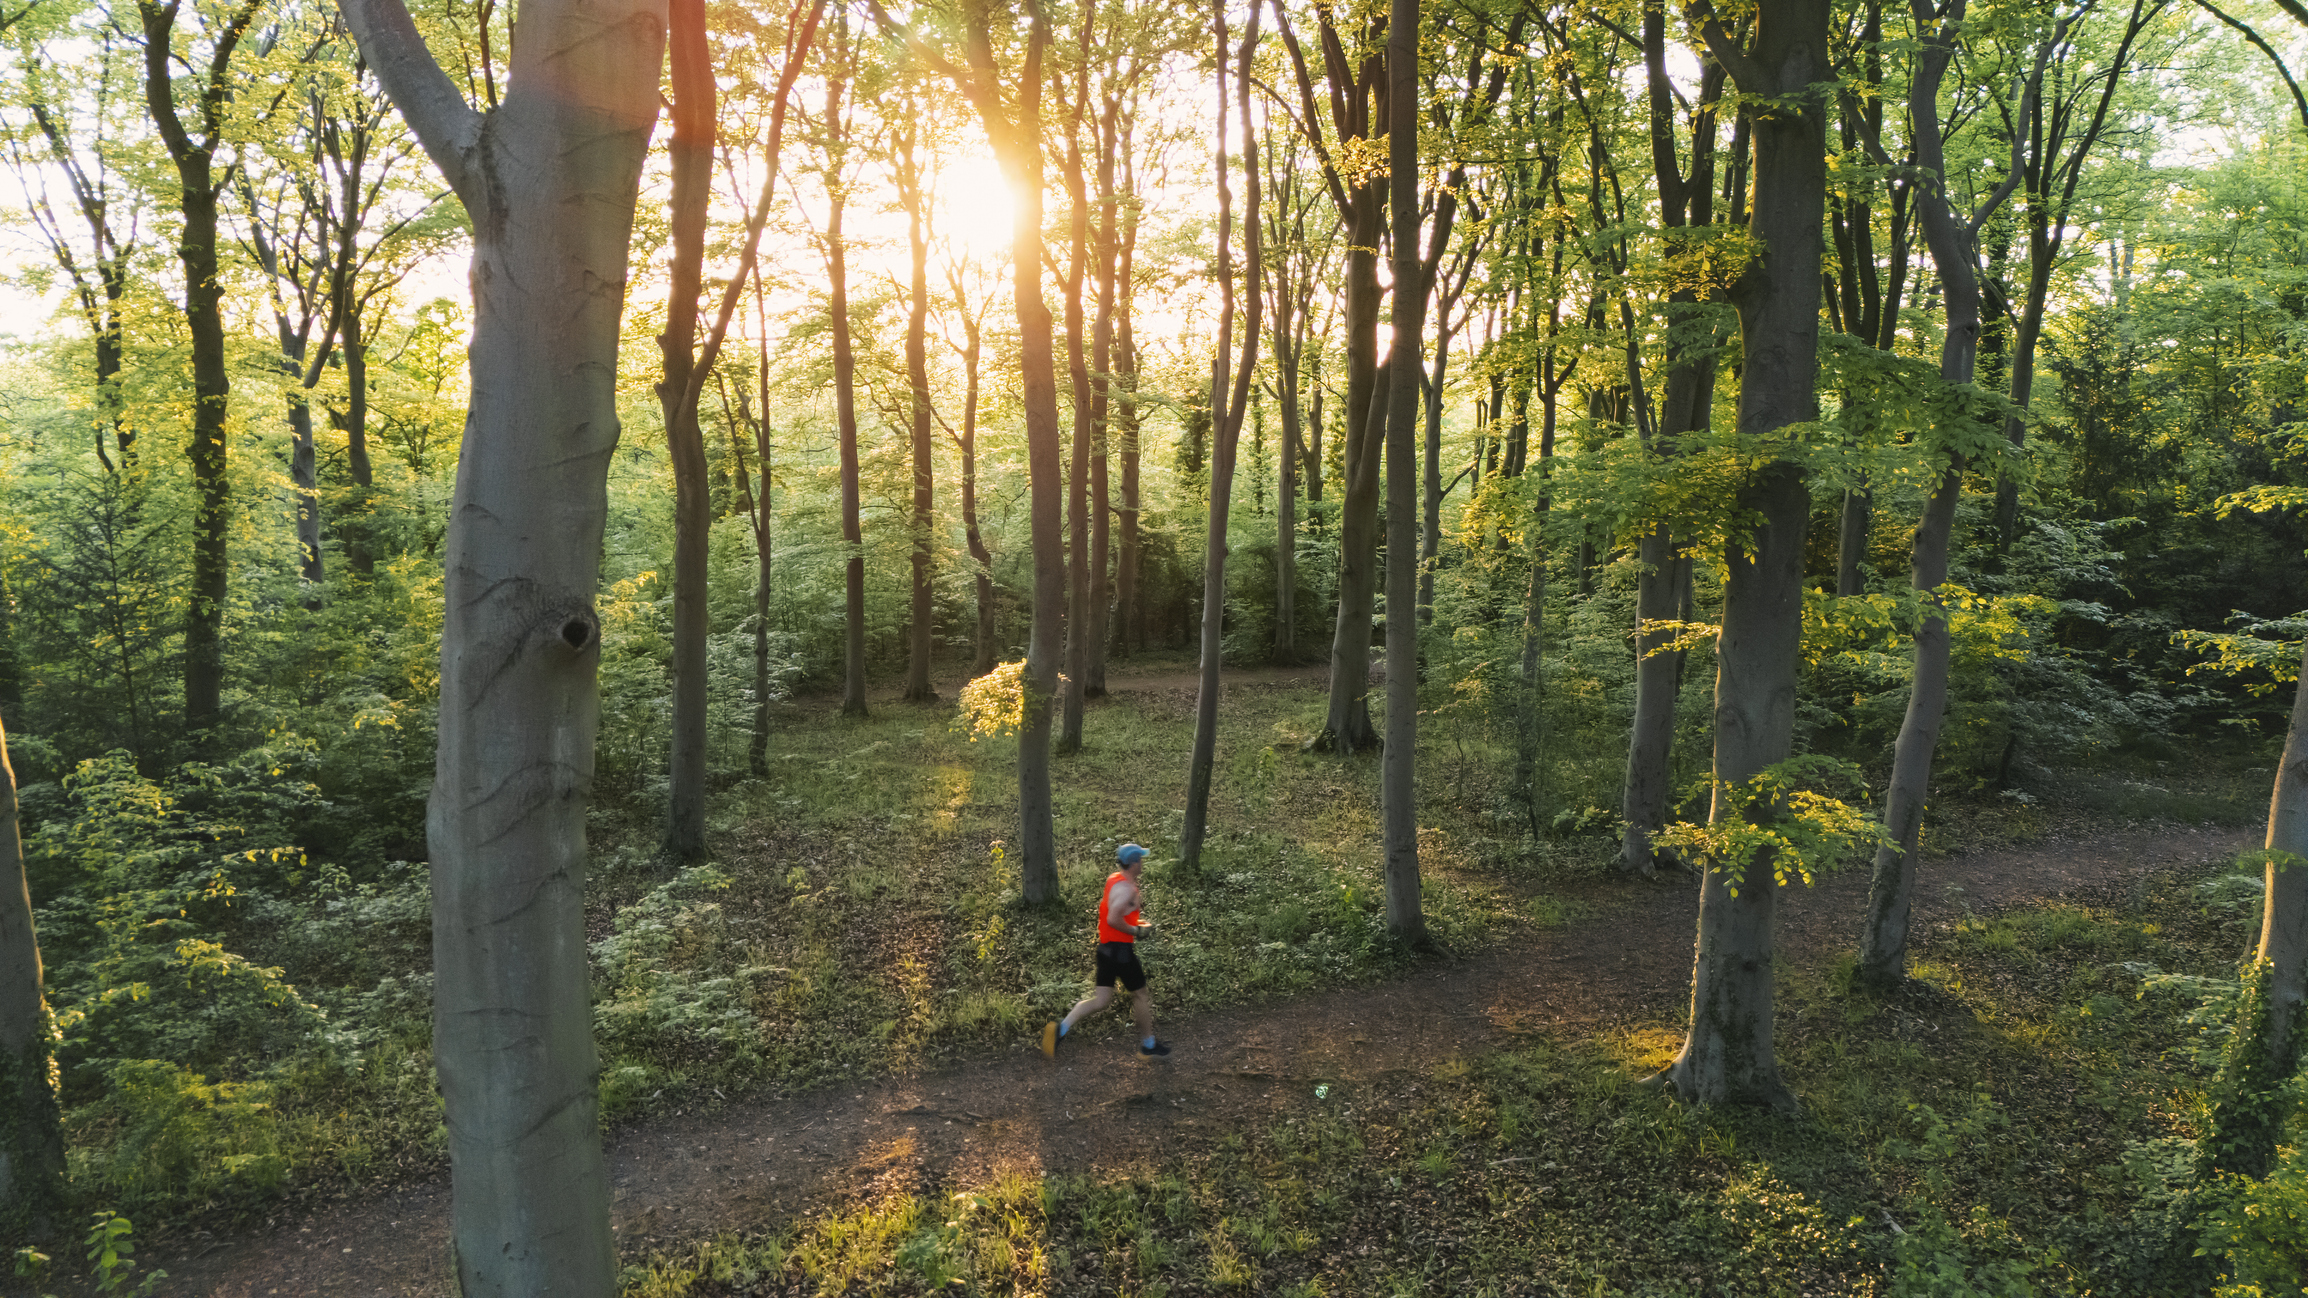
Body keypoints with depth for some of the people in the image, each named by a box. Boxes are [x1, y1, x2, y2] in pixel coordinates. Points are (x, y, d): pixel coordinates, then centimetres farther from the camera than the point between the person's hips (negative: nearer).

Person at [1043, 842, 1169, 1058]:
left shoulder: (1114, 879, 10)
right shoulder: (1127, 888, -19)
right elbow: (1113, 919, -28)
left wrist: (1135, 922, 18)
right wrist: (1137, 931, -15)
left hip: (1105, 948, 8)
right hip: (1121, 949, -8)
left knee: (1101, 1000, 6)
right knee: (1140, 995, 10)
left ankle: (1060, 1028, -8)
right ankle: (1148, 1044, 25)